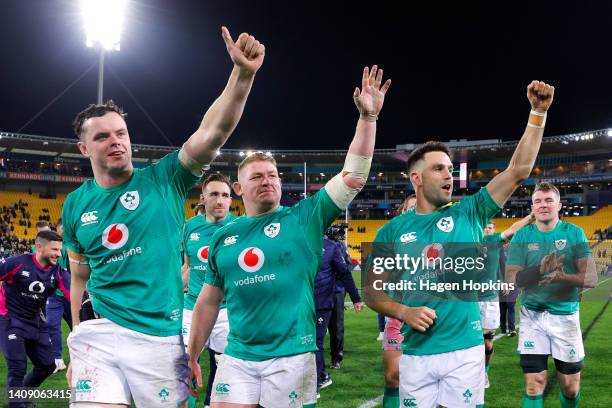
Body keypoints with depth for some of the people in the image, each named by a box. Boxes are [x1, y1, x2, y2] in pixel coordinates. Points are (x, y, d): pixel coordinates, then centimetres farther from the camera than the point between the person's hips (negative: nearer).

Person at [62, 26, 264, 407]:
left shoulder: (163, 180, -3)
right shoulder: (76, 205, 6)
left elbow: (212, 133, -17)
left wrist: (243, 72, -30)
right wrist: (76, 339, 14)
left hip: (162, 339, -1)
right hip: (100, 335, 1)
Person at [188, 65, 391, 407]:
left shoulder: (305, 219, -1)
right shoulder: (224, 237, 8)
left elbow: (353, 177, -9)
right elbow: (209, 302, 14)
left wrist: (368, 116, -15)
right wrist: (192, 355, 13)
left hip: (291, 356, -2)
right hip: (237, 357, 2)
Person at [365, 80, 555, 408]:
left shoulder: (469, 214, 4)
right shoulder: (393, 231, 3)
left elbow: (518, 170, -2)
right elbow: (372, 289, 6)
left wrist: (538, 112, -8)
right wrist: (402, 311, -13)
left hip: (465, 349, 0)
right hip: (416, 353, 0)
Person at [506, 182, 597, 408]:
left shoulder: (574, 233, -3)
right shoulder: (522, 236, -1)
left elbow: (591, 278, -9)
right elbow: (511, 279, -8)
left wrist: (561, 276, -29)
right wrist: (540, 270, -27)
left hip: (565, 315, 0)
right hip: (532, 315, 0)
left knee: (570, 387, 10)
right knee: (534, 386, -3)